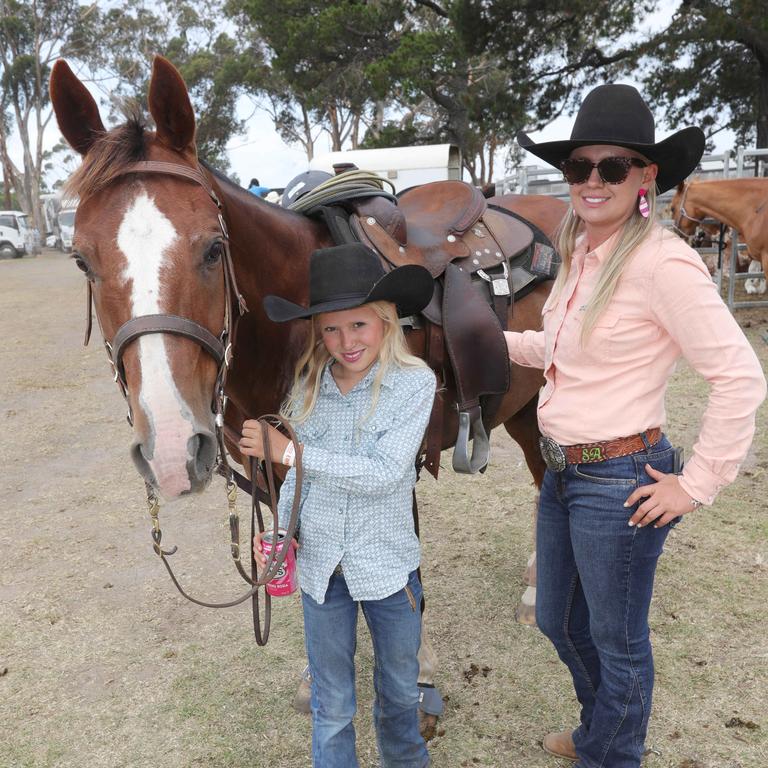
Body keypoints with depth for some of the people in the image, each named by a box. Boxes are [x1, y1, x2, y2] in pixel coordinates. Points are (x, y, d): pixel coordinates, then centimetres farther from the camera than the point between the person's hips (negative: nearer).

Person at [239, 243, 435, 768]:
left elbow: (384, 474, -25)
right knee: (332, 705, 17)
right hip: (321, 563, 2)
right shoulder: (308, 386, -5)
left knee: (401, 690, 23)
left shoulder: (415, 381, -17)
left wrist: (288, 450, -26)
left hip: (388, 562, -1)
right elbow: (299, 474, 7)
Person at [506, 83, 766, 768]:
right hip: (562, 471, 9)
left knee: (616, 642, 15)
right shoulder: (582, 252, 6)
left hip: (617, 481, -9)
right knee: (558, 620, 26)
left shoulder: (662, 262, -20)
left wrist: (696, 486, -17)